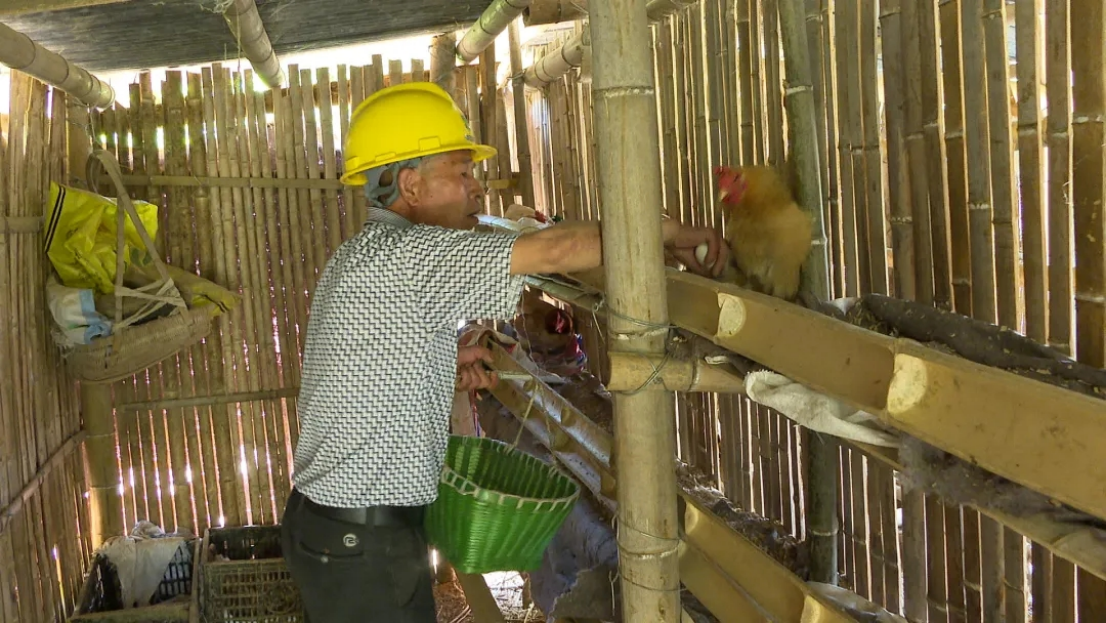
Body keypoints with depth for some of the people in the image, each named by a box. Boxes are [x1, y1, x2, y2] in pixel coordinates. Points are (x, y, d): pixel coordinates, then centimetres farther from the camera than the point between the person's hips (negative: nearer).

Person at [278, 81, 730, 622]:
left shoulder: (362, 257, 13)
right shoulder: (403, 254, -21)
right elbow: (553, 250, -26)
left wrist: (446, 373, 7)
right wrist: (669, 231, -14)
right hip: (362, 543, -10)